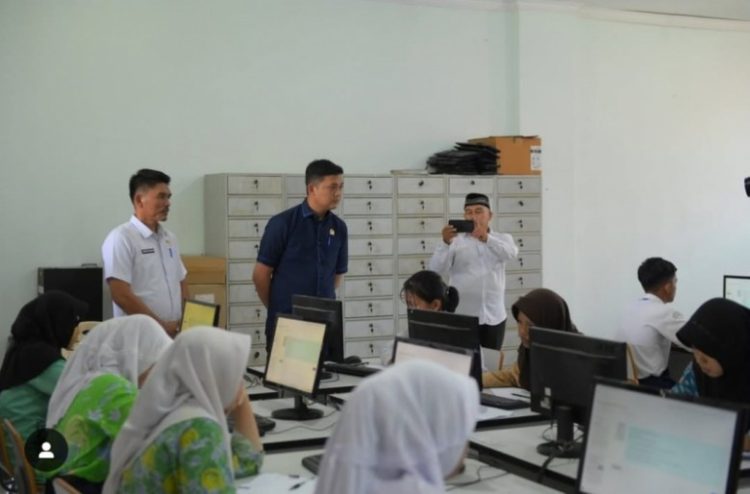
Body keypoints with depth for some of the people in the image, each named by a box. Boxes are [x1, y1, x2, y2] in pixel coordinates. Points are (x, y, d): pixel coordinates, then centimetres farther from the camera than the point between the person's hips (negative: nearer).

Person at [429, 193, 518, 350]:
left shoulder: (503, 238, 8)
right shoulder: (454, 240, 2)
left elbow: (511, 253, -15)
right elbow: (436, 270, -9)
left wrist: (486, 238, -33)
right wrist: (445, 243, -26)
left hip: (493, 316, 2)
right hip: (461, 316, -2)